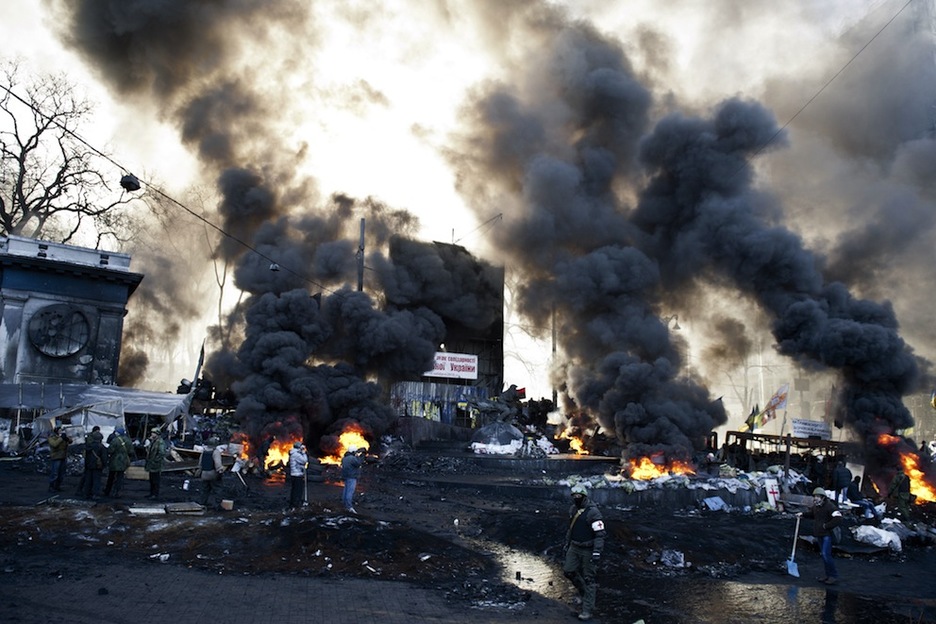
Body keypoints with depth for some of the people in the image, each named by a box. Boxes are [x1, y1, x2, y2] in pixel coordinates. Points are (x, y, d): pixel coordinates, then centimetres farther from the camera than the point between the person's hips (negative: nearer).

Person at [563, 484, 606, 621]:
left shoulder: (593, 512, -20)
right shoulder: (573, 509, 4)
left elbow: (600, 533, -22)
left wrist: (597, 552, -27)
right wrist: (567, 543, 21)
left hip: (588, 550, -7)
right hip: (575, 548, 7)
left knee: (589, 578, 0)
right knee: (568, 571, 5)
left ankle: (587, 610, 7)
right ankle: (585, 591, 29)